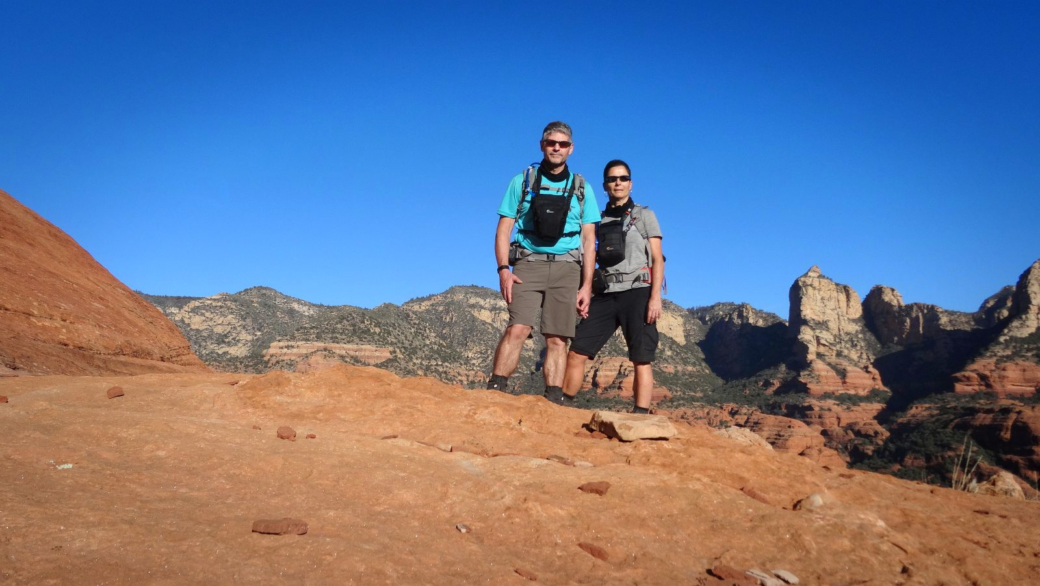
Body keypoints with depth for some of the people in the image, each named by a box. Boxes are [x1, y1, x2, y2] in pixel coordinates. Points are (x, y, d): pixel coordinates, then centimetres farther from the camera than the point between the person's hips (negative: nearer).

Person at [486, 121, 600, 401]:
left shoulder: (582, 189, 13)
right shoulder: (522, 181, 10)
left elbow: (589, 239, 10)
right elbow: (504, 229, 6)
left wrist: (587, 285, 2)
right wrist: (503, 269, -9)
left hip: (566, 266, 2)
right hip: (529, 263, -1)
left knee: (557, 339, -2)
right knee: (518, 328, -19)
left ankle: (553, 402, 1)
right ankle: (494, 392, -19)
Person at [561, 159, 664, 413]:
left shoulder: (644, 215, 8)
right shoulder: (600, 220, 19)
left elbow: (657, 259, 1)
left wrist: (655, 296, -12)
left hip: (636, 292, -4)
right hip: (605, 294, 4)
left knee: (641, 360, -6)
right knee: (576, 352, -2)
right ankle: (562, 406, 6)